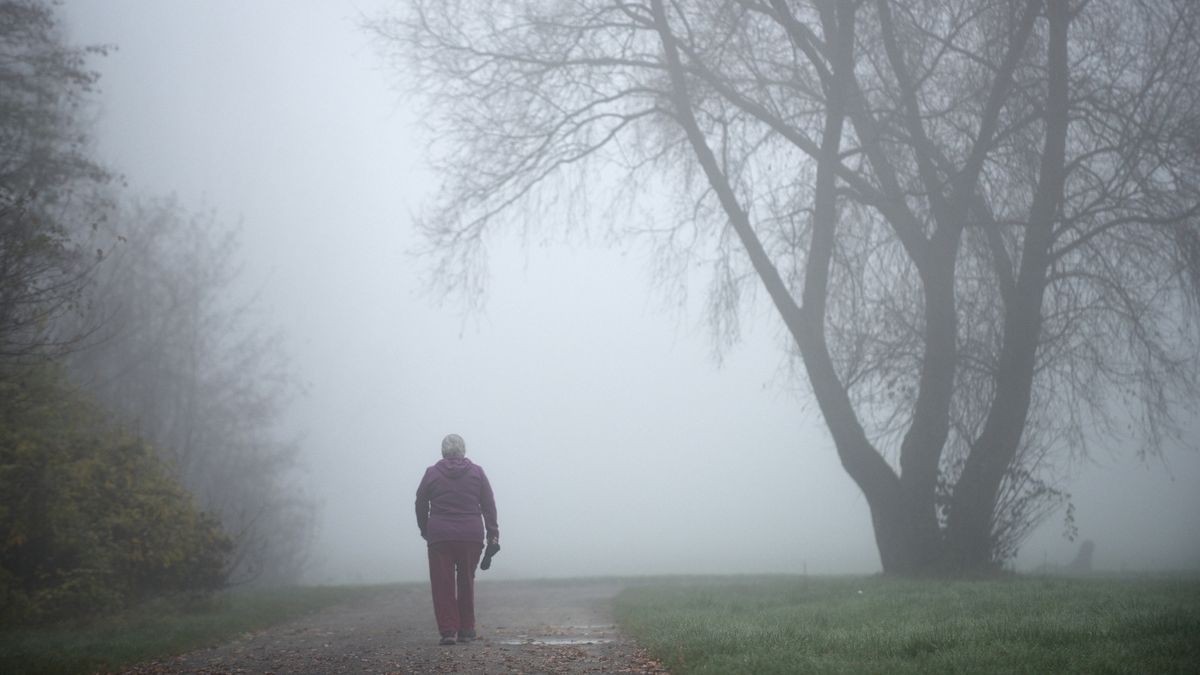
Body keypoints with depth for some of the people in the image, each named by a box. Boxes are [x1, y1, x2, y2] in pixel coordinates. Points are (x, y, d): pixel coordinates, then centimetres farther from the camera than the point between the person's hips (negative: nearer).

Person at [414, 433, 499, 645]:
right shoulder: (476, 472, 6)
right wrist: (493, 536, 7)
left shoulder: (432, 473, 4)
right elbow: (489, 506, 4)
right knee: (466, 582, 12)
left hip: (439, 537, -1)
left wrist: (426, 531, 23)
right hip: (471, 537, 1)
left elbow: (420, 506, 9)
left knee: (443, 584, 3)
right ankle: (466, 630, 14)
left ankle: (448, 630, -5)